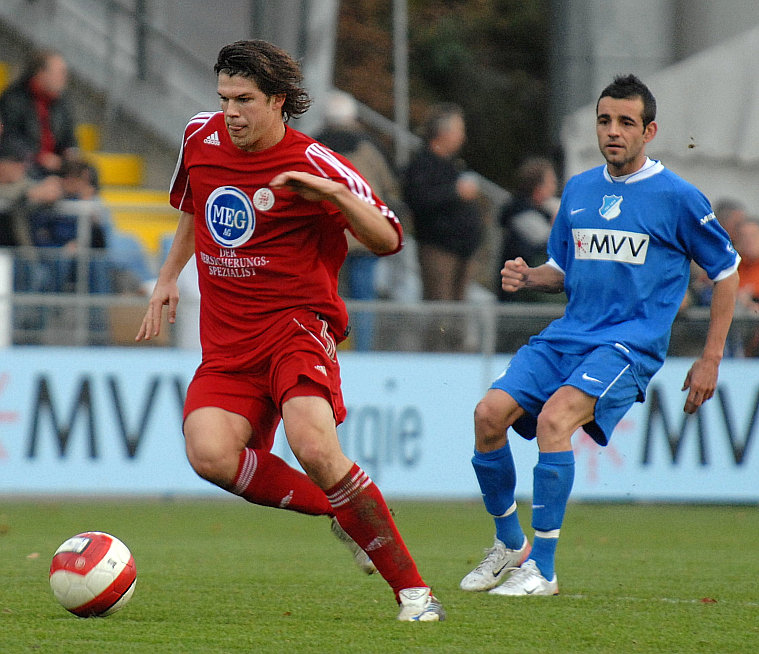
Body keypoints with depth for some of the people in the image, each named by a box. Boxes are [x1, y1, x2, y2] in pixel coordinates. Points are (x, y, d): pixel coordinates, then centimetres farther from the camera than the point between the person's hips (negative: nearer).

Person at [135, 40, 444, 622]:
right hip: (227, 340, 5)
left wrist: (334, 194, -26)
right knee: (209, 455, -23)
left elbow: (387, 240, -11)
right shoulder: (202, 138, 8)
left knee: (313, 446, -29)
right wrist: (168, 278, 26)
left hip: (298, 322, -5)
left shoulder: (314, 165, -9)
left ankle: (411, 588, -18)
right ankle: (342, 512, 1)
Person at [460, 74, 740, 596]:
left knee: (555, 417, -30)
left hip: (631, 343, -6)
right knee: (490, 413, -15)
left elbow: (727, 271, 5)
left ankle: (543, 568, -23)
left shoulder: (677, 197, -3)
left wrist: (710, 361, 2)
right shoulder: (579, 190, 14)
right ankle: (511, 544, 6)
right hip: (567, 336, 6)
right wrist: (528, 277, 0)